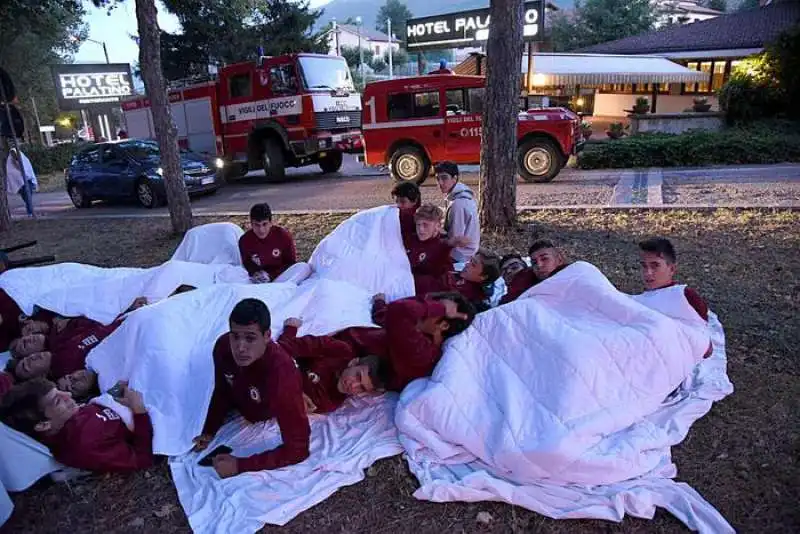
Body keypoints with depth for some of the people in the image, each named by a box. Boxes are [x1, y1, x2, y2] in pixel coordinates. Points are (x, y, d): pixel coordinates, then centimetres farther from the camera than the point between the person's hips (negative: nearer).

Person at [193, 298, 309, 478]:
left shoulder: (281, 375, -49)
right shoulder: (223, 346, -32)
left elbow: (298, 449, -45)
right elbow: (221, 391, -9)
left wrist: (240, 465, -45)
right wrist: (209, 431, -17)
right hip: (246, 399, 5)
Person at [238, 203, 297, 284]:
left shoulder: (284, 236, -17)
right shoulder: (244, 240, -12)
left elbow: (291, 262, -9)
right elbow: (246, 263, 5)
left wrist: (271, 276, -20)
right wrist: (255, 273, -18)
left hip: (281, 275, 1)